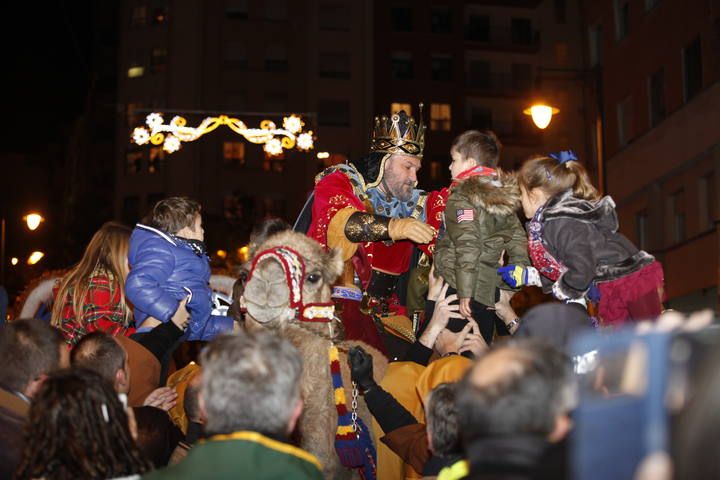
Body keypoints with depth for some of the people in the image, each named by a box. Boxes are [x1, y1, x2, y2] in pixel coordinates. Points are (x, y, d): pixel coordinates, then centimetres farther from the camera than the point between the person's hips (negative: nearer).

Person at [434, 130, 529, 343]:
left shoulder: (461, 198, -10)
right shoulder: (502, 197, 13)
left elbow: (467, 247, -19)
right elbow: (518, 242, 13)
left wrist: (465, 292, -21)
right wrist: (510, 286, 15)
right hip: (489, 293, 8)